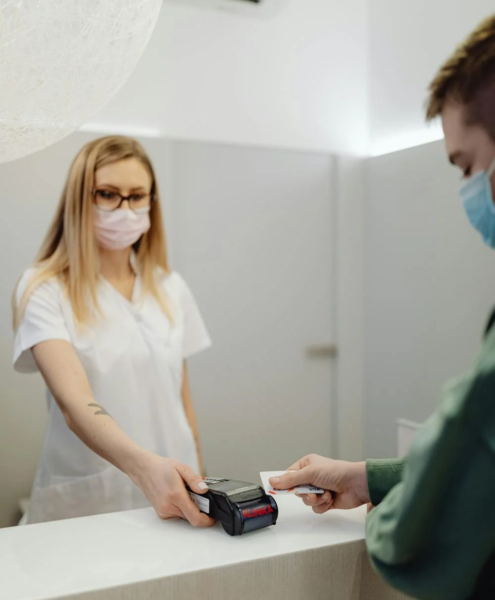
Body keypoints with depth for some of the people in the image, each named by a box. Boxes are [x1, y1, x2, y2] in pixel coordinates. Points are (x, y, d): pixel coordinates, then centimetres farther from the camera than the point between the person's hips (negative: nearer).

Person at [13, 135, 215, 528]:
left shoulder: (171, 289, 6)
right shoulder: (45, 290, -10)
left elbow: (181, 397, 10)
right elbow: (74, 404, -24)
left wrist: (198, 485, 7)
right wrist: (145, 465, -40)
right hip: (85, 505, -3)